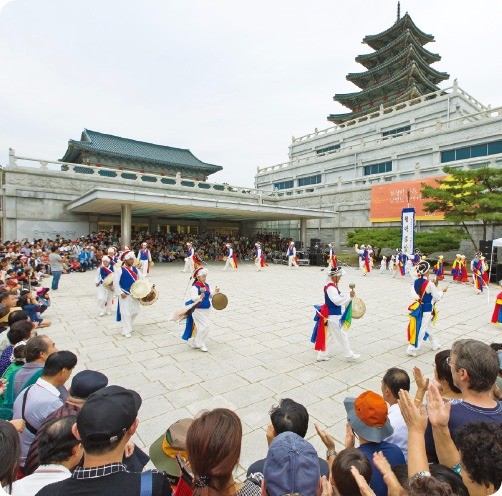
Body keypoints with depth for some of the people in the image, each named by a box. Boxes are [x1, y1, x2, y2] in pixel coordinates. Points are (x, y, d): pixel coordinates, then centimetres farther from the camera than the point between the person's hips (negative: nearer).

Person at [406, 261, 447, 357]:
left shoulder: (416, 282, -2)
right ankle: (411, 350, 1)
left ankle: (435, 344, 42)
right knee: (421, 330, -1)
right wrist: (442, 291, 6)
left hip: (419, 308, 7)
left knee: (428, 327, 24)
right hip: (427, 309, -7)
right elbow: (437, 297, -11)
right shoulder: (430, 284, -22)